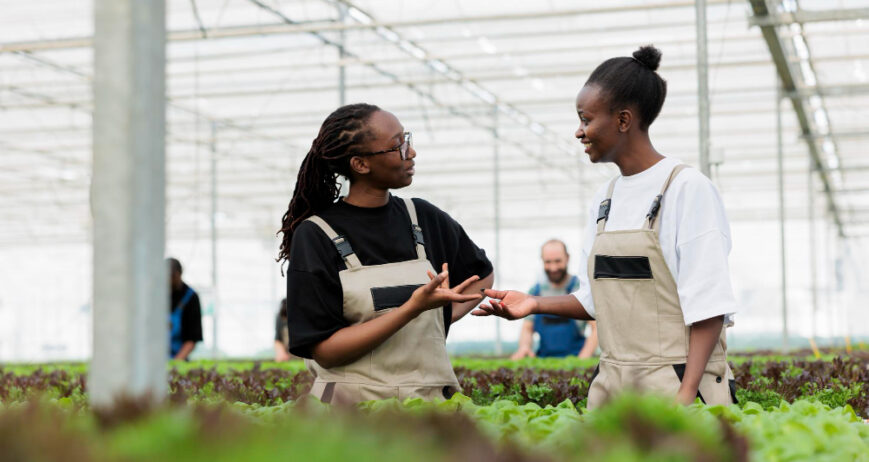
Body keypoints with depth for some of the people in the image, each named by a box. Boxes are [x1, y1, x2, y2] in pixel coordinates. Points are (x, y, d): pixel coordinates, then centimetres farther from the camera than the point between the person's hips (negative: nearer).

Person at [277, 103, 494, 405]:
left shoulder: (424, 218, 11)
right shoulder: (316, 236, -2)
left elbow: (482, 275, 30)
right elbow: (325, 351, -9)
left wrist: (442, 316, 11)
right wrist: (414, 308, -16)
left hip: (428, 402, 3)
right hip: (350, 404, -3)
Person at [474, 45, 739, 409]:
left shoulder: (687, 188, -8)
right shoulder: (604, 201, 13)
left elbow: (707, 302, -13)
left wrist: (687, 393, -20)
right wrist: (536, 304, 4)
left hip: (676, 385, -6)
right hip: (612, 387, 6)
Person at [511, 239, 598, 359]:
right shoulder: (535, 292, 12)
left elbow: (597, 329, -3)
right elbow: (527, 329, 16)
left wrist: (583, 359, -15)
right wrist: (524, 346, -6)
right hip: (543, 358, 4)